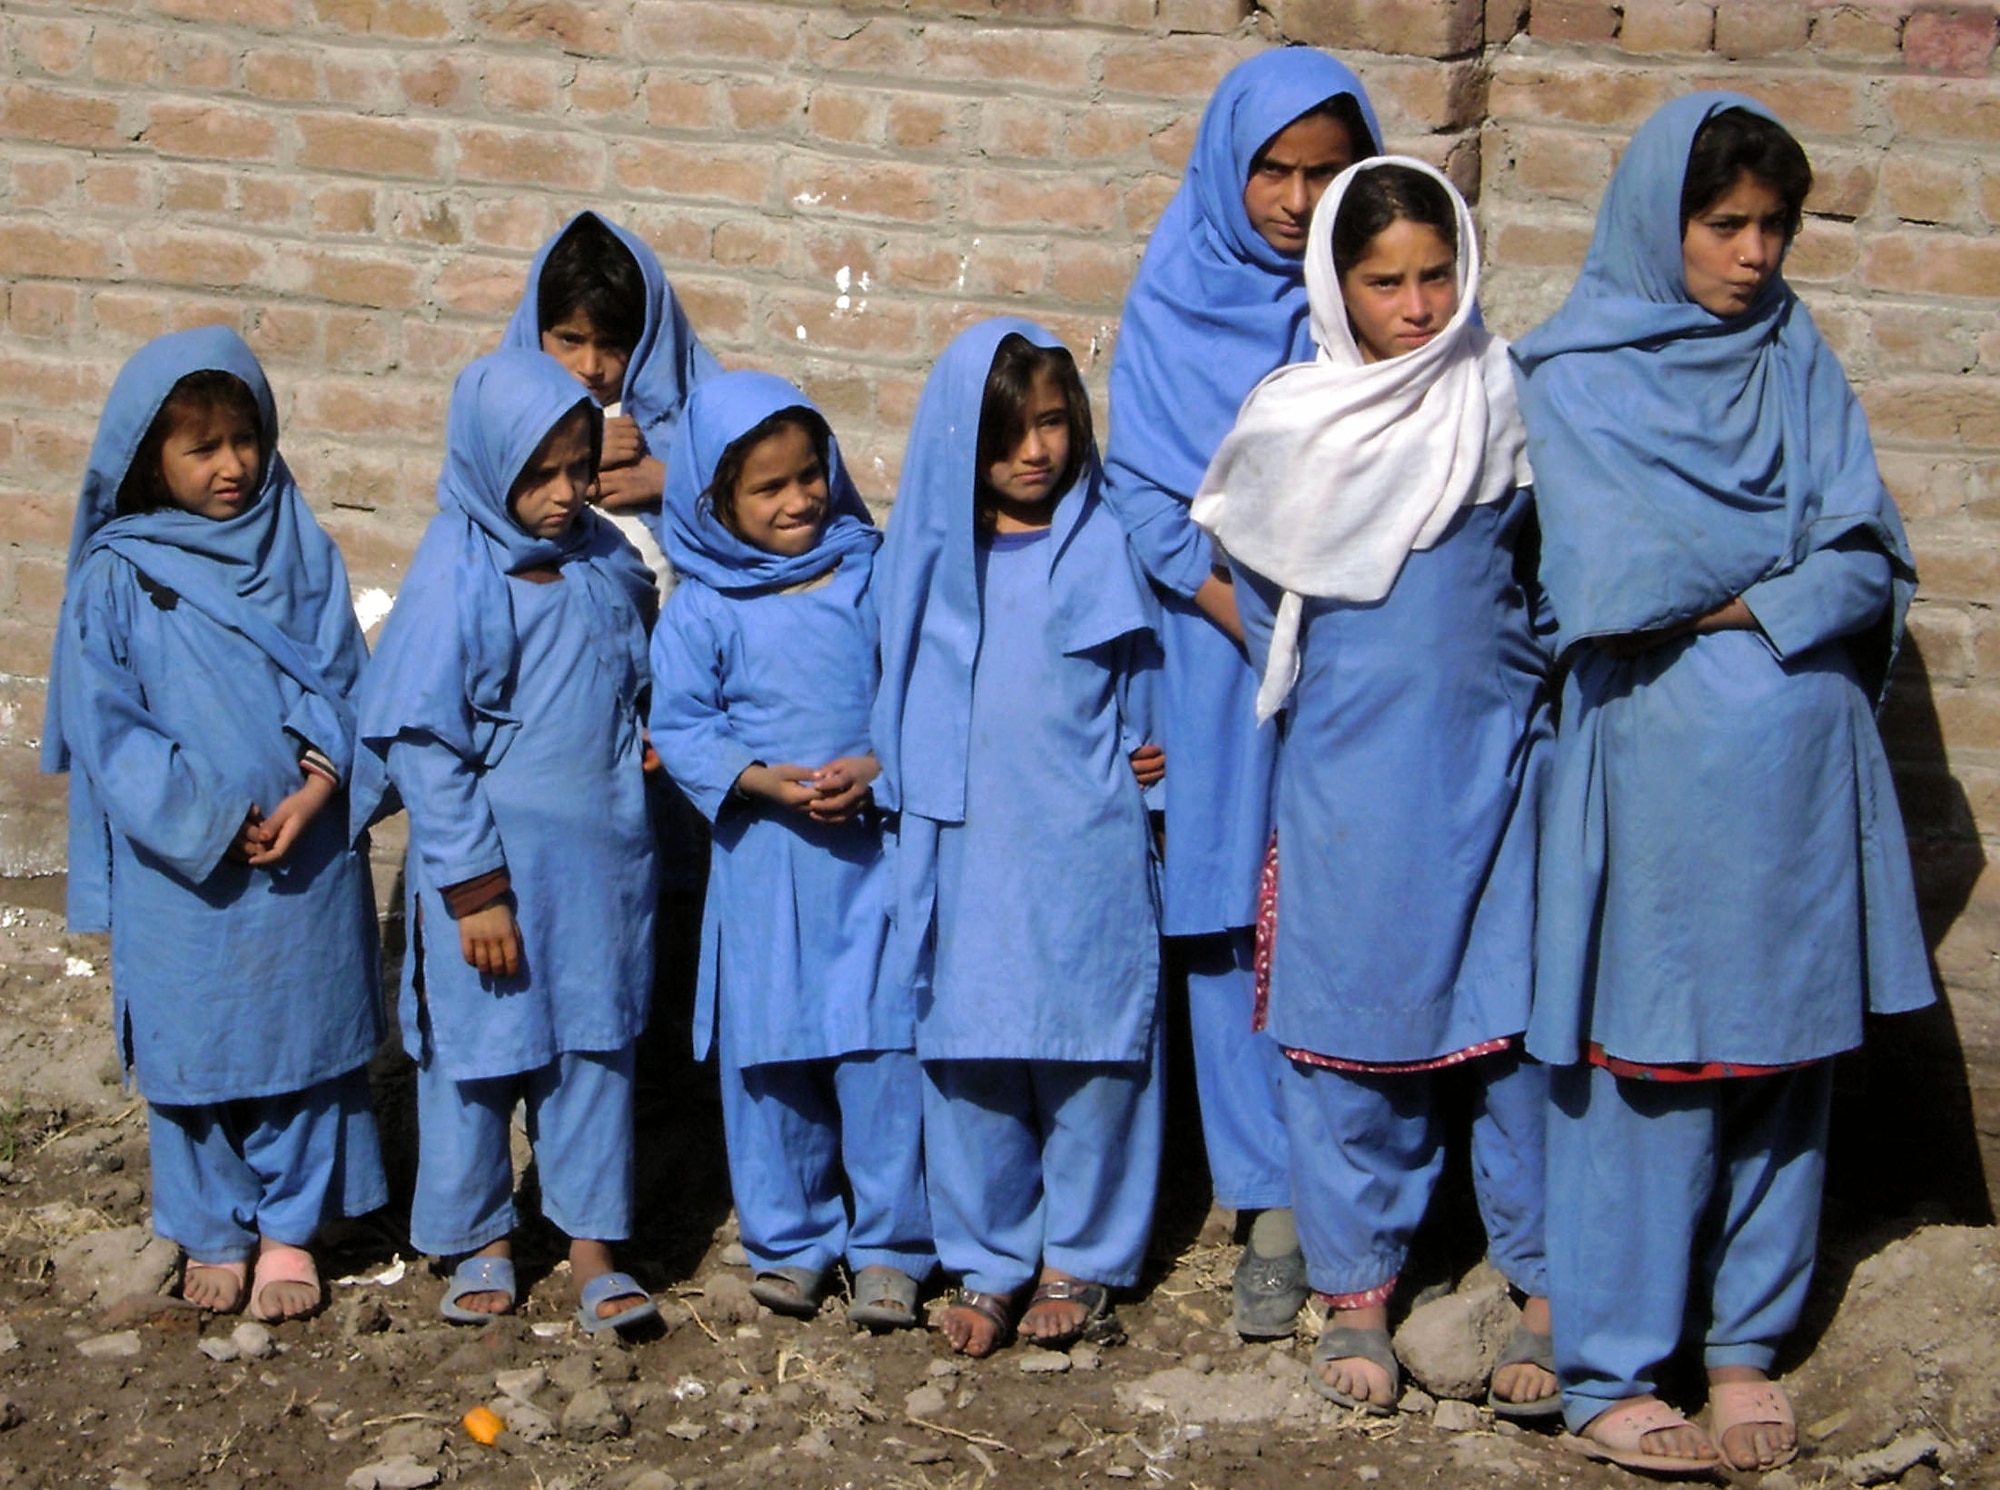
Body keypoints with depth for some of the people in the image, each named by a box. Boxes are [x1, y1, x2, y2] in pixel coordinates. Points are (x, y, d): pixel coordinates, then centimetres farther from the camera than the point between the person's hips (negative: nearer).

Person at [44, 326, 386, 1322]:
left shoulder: (301, 554, 1)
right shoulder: (117, 576, -5)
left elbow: (345, 686, 1)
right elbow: (103, 724, -8)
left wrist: (316, 789, -16)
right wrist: (214, 820, -15)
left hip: (304, 859, 1)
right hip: (180, 871, -1)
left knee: (301, 1042, 8)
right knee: (192, 1052, 8)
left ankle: (289, 1230, 23)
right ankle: (215, 1233, 25)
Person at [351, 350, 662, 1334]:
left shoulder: (606, 558, 0)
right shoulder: (457, 580, -16)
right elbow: (423, 745, -14)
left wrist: (643, 743, 4)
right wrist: (473, 888, -15)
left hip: (601, 856, 4)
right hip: (493, 860, -4)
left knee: (595, 1047, 10)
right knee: (478, 1048, 8)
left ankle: (591, 1242, 21)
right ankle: (481, 1240, 26)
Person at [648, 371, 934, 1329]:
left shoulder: (871, 579, 2)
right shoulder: (701, 612, -1)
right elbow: (679, 726, -1)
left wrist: (876, 766, -13)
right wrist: (767, 782, -15)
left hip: (871, 849, 0)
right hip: (762, 862, 0)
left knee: (883, 1044, -2)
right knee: (769, 1054, 7)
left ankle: (889, 1248, 10)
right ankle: (788, 1242, 22)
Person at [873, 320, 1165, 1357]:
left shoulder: (1099, 548, 1)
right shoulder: (929, 554, 6)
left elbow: (1134, 688, 10)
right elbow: (901, 693, 17)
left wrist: (1137, 759, -3)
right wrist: (909, 785, 12)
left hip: (1084, 853, -1)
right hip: (966, 851, 2)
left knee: (1089, 1052, 3)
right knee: (968, 1055, 5)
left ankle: (1083, 1262, 17)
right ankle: (986, 1263, 18)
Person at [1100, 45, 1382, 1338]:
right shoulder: (1176, 304, 2)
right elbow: (1144, 493, 0)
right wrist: (1259, 619, -12)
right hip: (1227, 663, 1)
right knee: (1240, 925, 2)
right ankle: (1275, 1207, 10)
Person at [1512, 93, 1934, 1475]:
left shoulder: (1797, 358, 11)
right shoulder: (1576, 375, 0)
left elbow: (1873, 570, 3)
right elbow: (1617, 585, -12)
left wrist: (1731, 601, -12)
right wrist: (1803, 558, -1)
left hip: (1800, 774, 4)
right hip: (1659, 773, -4)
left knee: (1784, 1051, 8)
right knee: (1648, 1062, -2)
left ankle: (1746, 1345, 21)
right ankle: (1609, 1373, 7)